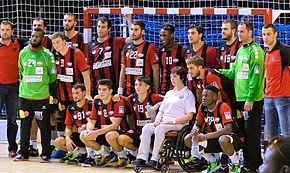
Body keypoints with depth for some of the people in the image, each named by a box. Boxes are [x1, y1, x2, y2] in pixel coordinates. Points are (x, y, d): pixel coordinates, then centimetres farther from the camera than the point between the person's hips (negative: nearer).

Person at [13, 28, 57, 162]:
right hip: (25, 95, 3)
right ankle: (23, 153, 16)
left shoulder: (47, 55, -3)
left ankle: (46, 154, 6)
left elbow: (53, 76, 4)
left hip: (42, 97, -3)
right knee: (25, 125, 8)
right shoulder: (23, 53, 7)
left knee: (44, 126, -1)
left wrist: (42, 84, 10)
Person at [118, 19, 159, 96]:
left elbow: (155, 71, -5)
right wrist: (120, 89, 10)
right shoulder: (127, 48, 13)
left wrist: (156, 92, -8)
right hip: (128, 92, 5)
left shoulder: (150, 48, -5)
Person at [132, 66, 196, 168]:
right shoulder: (169, 94, 25)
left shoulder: (187, 94, 2)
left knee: (159, 129, -34)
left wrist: (174, 121, -15)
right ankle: (142, 158, -27)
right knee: (146, 128, -19)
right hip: (163, 123, 7)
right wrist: (157, 120, 4)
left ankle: (155, 159, -34)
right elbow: (161, 111, 26)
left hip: (178, 125, -7)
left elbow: (189, 116, -7)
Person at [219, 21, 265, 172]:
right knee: (244, 133, 13)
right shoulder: (240, 51, 18)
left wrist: (250, 99, -19)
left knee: (251, 133, -6)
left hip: (252, 101, -9)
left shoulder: (255, 51, -11)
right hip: (240, 98, 9)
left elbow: (256, 77, -16)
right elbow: (234, 72, 20)